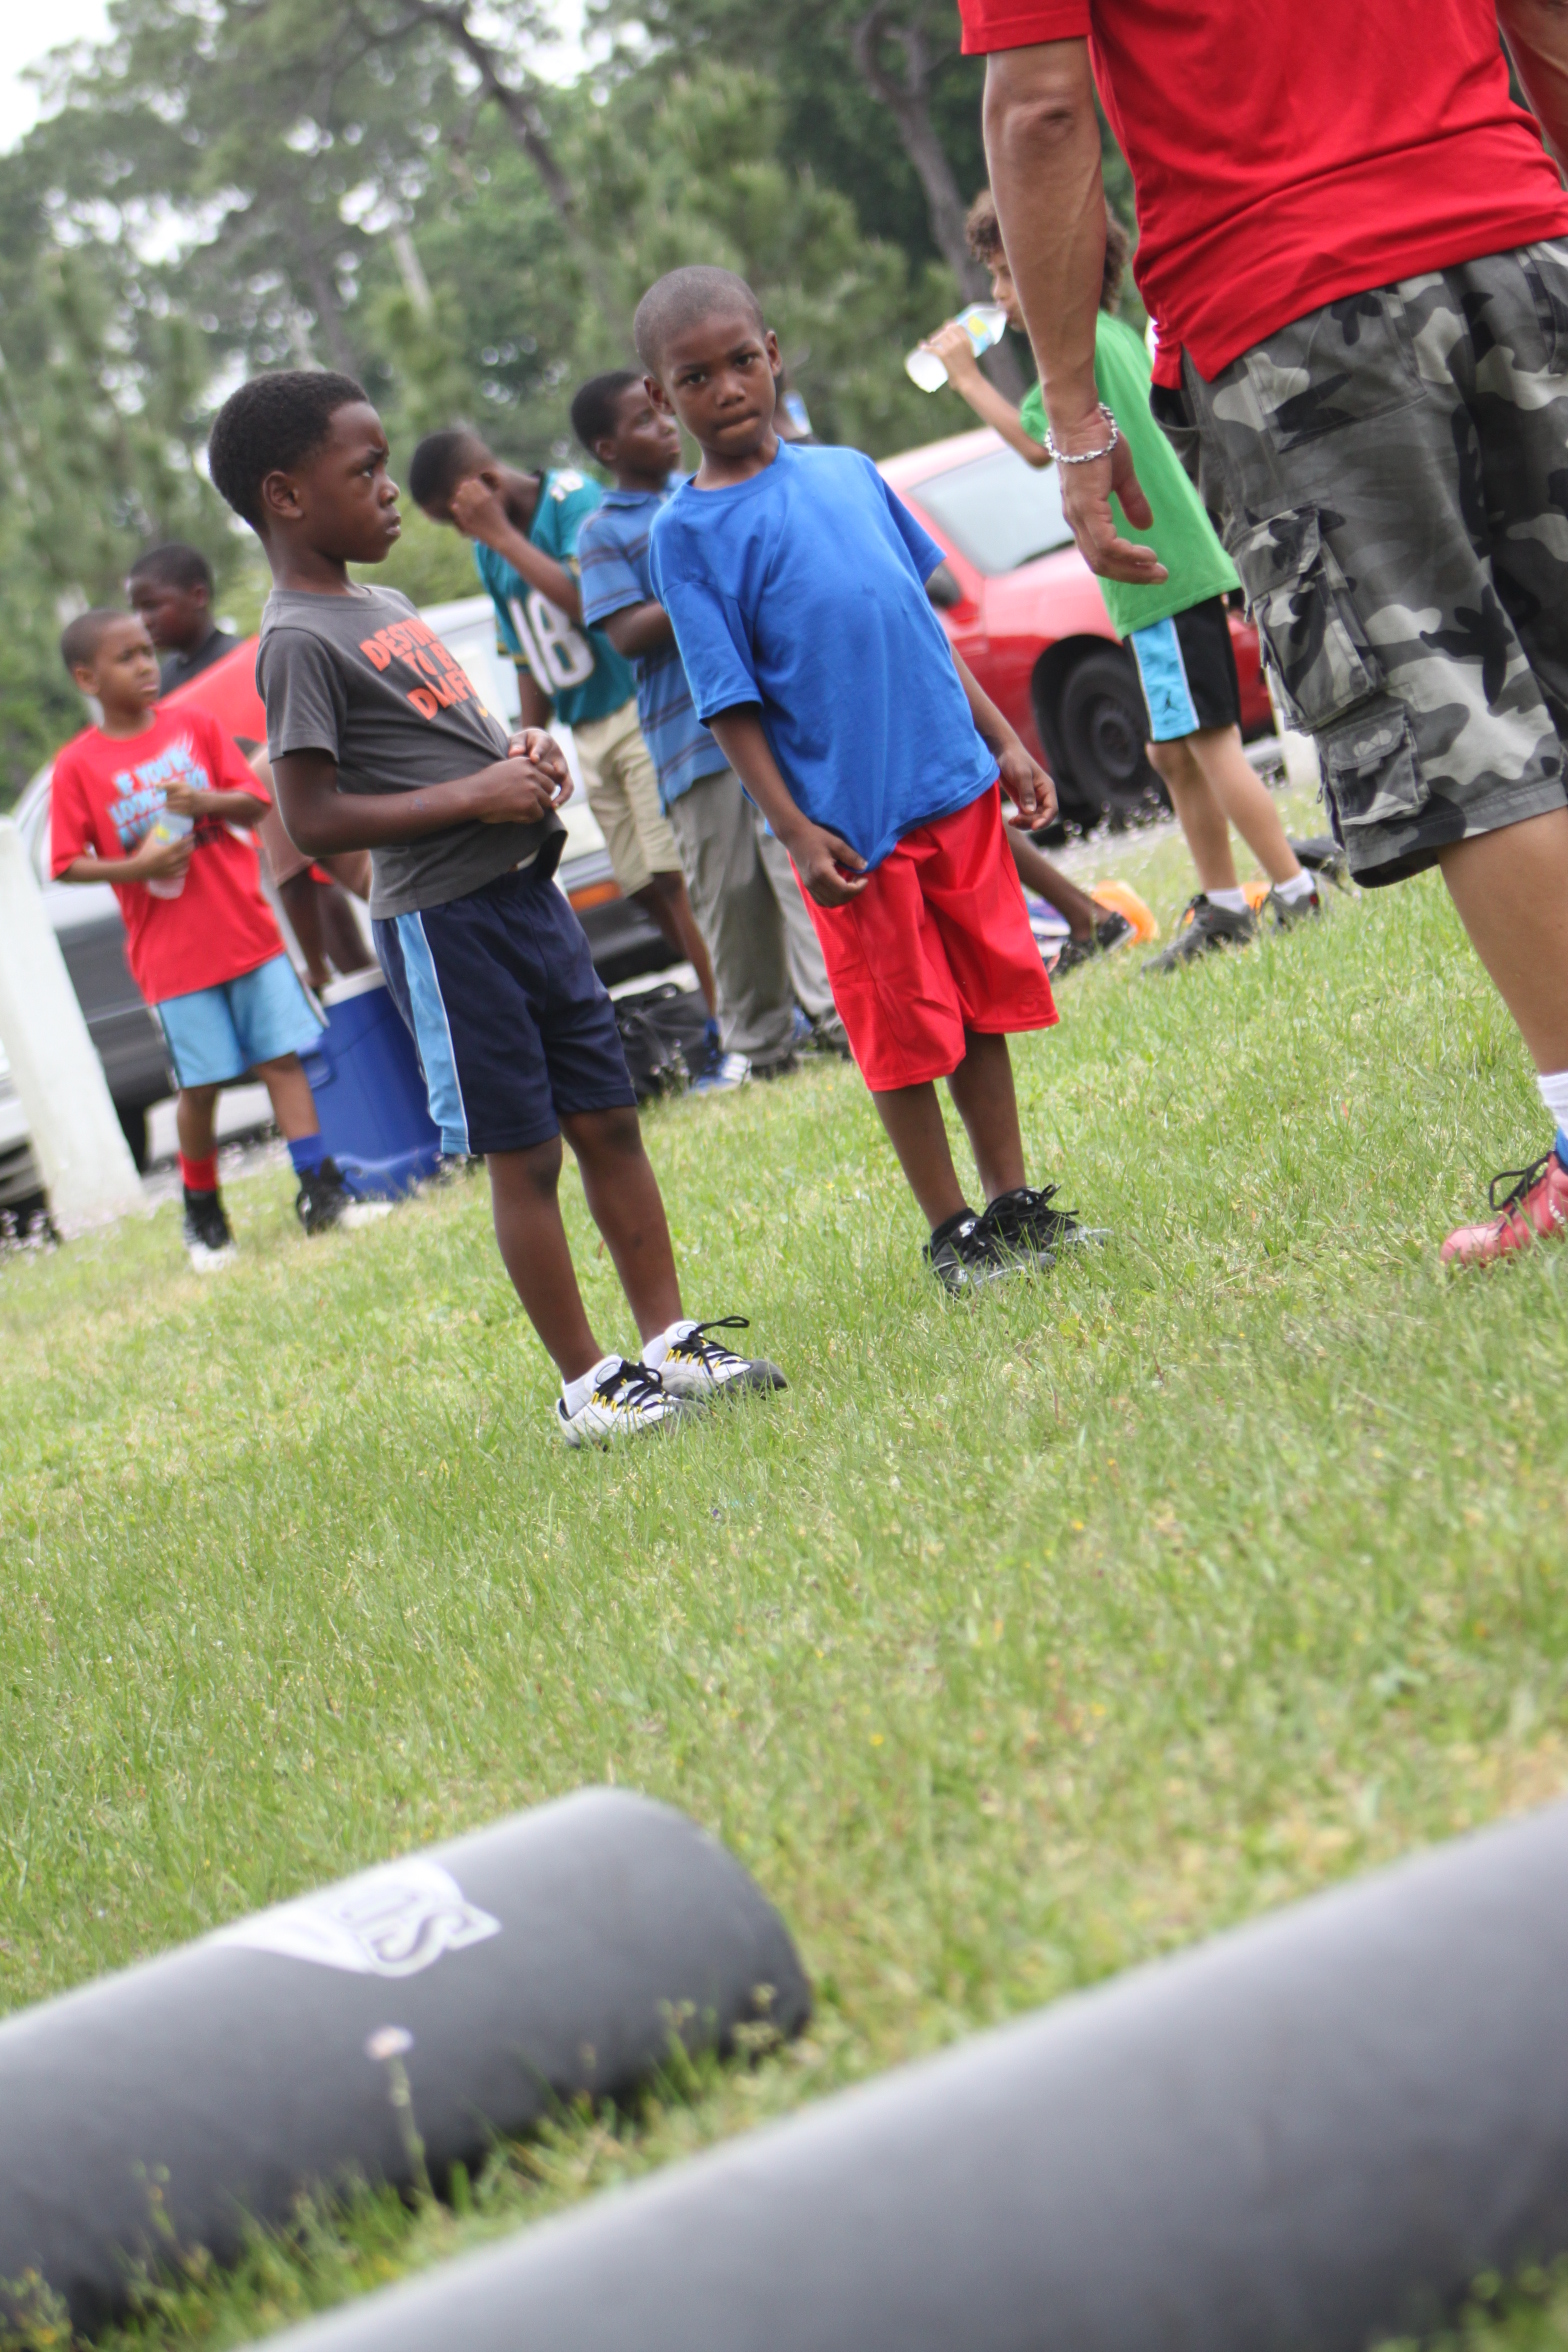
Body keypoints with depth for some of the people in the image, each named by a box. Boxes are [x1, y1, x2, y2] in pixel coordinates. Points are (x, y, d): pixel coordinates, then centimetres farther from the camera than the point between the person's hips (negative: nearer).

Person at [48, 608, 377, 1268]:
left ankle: (320, 1191, 0)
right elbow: (69, 863, -4)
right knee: (200, 1085, 1)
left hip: (247, 932, 2)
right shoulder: (78, 766, -2)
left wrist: (207, 802, -16)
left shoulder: (194, 726, 5)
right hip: (171, 958, -2)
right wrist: (135, 867, -20)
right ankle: (203, 1214, 19)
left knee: (283, 1057, -2)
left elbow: (254, 803, 4)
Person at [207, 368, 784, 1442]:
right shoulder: (300, 640, -13)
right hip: (445, 920, -9)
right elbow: (311, 817, -20)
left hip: (528, 891, 9)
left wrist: (521, 751, 6)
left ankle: (673, 1343, 19)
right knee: (524, 1156, -2)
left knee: (610, 1122, 11)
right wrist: (474, 796, -20)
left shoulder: (387, 607, 15)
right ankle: (586, 1384, 6)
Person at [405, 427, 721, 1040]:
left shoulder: (574, 499, -12)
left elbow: (586, 603, -27)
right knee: (646, 887, 5)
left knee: (674, 876, -13)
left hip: (636, 710, -8)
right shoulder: (489, 554, 11)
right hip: (589, 736, 8)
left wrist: (501, 534, -20)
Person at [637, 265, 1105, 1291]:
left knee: (987, 999, 11)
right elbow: (731, 703, -8)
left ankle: (1014, 1201, 22)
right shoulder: (687, 533, -6)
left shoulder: (850, 473, 9)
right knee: (906, 1033, 3)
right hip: (852, 823, -5)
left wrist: (1002, 740, 15)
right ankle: (951, 1230, 14)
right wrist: (796, 831, -14)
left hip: (956, 788, 5)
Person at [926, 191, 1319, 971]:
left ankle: (1295, 892, -9)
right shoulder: (1113, 333, 18)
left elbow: (1038, 444, -14)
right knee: (1174, 753, 14)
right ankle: (1222, 908, 20)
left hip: (1163, 576, -10)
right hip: (1173, 572, 10)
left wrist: (967, 378, -8)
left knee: (1210, 742, -9)